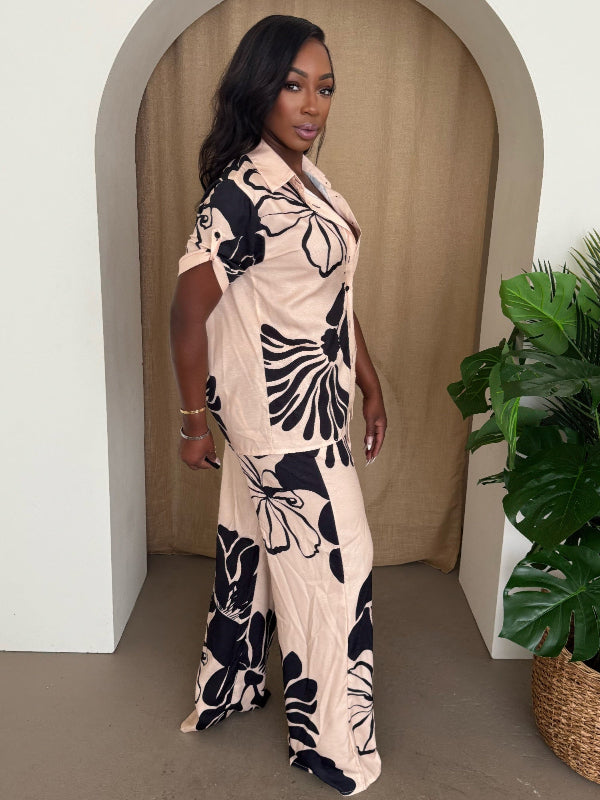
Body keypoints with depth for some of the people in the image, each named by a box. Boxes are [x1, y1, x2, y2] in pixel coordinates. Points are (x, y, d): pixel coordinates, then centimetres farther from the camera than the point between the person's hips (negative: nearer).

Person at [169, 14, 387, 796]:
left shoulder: (308, 177, 8)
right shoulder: (240, 192, -20)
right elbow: (190, 313, -18)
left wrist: (369, 381, 13)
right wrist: (195, 420, -11)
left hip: (315, 400, 9)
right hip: (282, 409, -9)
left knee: (256, 543, 20)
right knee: (332, 561, 4)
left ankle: (230, 686, 42)